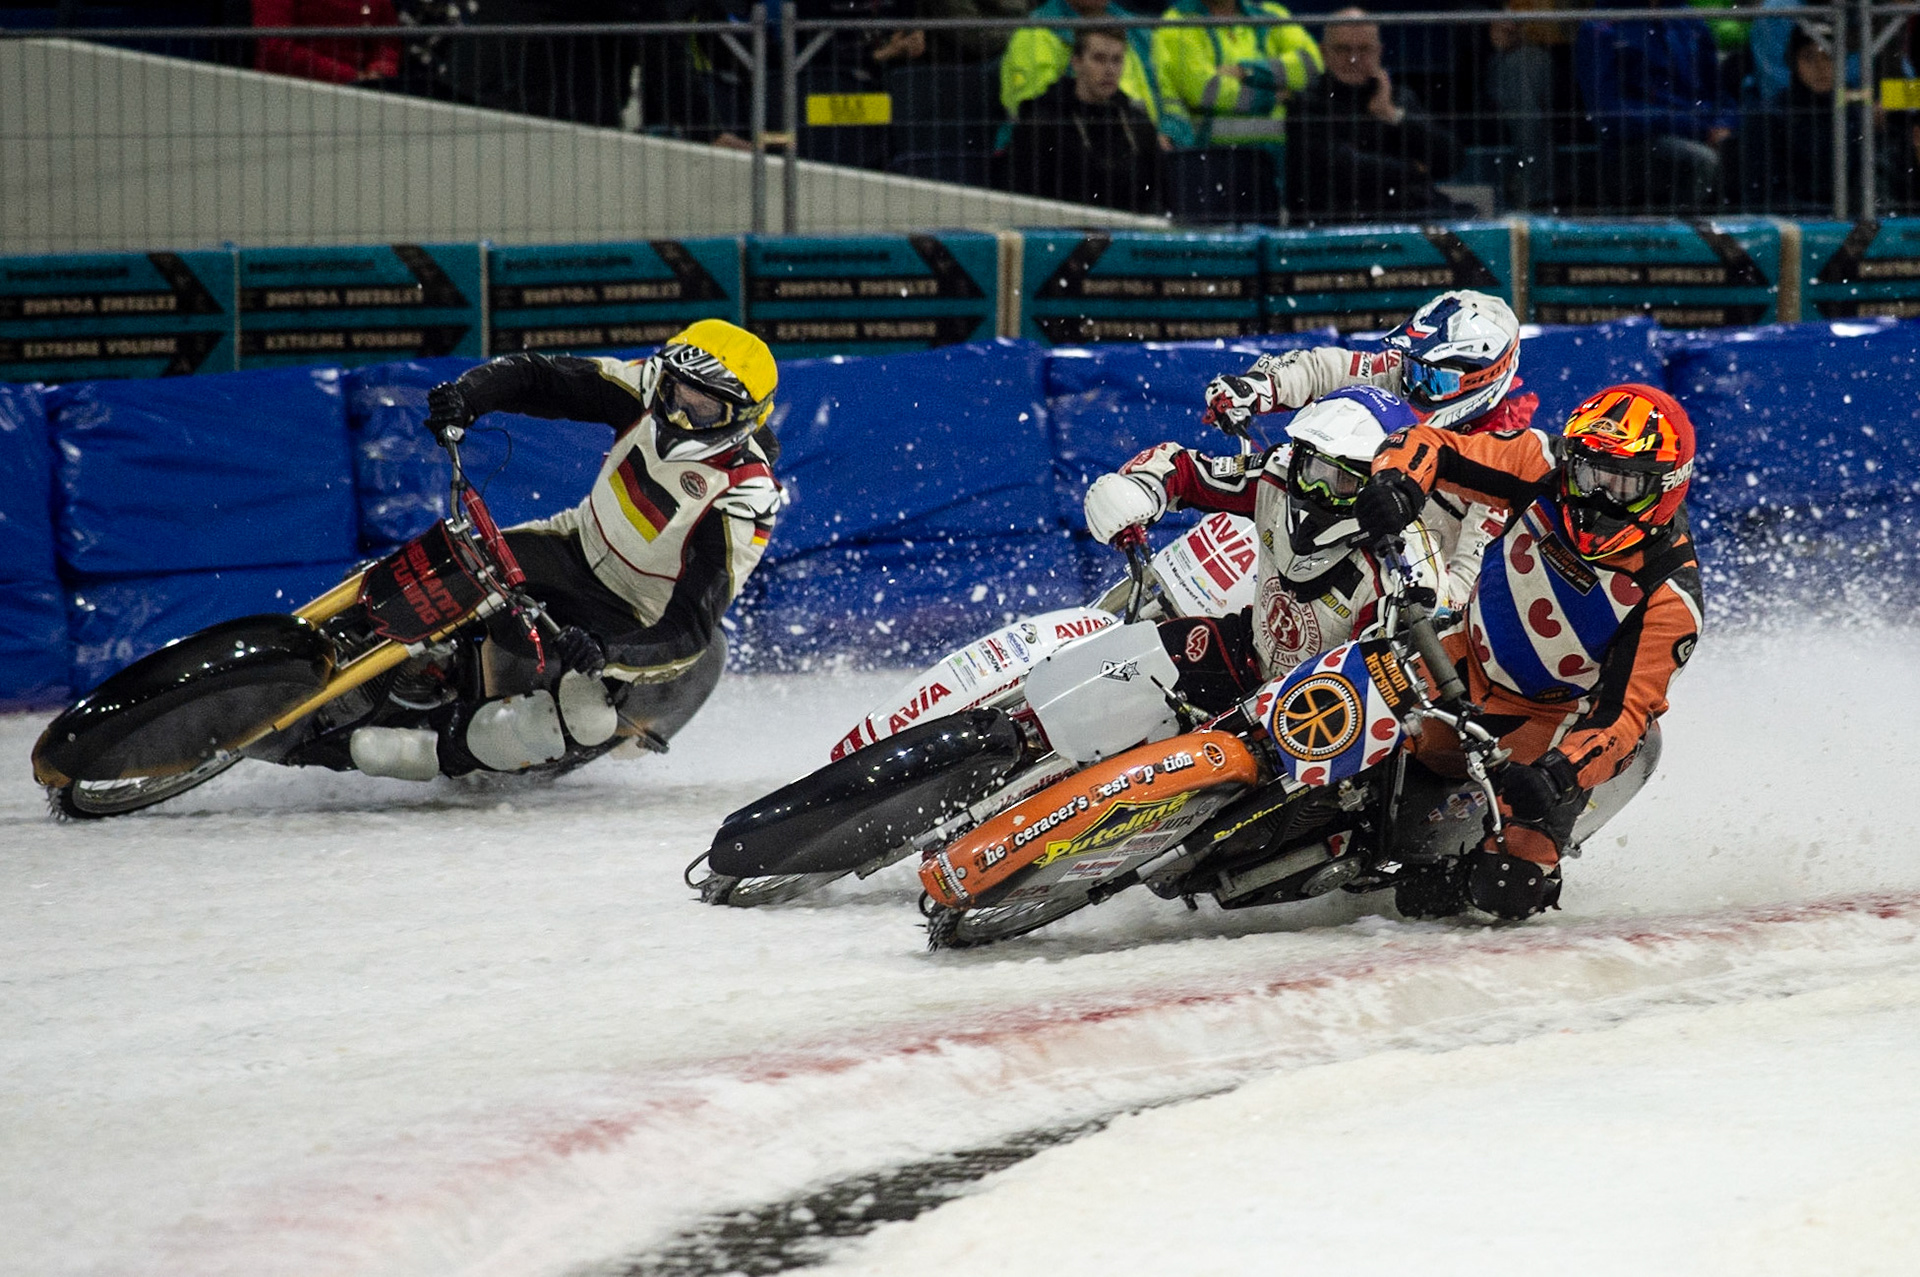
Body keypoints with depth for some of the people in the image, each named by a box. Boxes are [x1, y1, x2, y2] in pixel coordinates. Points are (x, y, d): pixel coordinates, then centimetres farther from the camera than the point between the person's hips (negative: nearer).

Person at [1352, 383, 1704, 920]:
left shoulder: (1667, 597, -25)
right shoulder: (1545, 468, -16)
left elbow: (1623, 712, -26)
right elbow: (1428, 445, -11)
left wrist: (1557, 774, -44)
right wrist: (1397, 482, -35)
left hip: (1558, 720, -4)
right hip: (1469, 668, 4)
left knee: (1507, 891, -17)